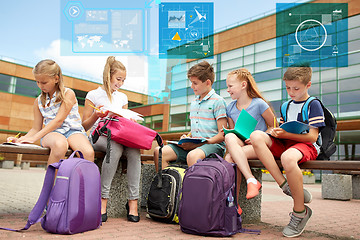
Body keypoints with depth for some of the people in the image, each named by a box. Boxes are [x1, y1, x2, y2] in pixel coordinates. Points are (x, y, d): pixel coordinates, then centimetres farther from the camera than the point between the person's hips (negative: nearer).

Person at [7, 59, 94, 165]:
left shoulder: (68, 94, 0)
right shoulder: (39, 101, 17)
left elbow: (58, 120, -10)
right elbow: (36, 129, 20)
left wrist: (34, 138, -15)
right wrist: (20, 140, 1)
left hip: (73, 131, -1)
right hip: (51, 133, 2)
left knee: (88, 153, -36)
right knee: (60, 145, -39)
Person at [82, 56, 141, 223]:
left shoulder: (122, 97, 21)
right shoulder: (93, 95, 7)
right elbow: (85, 126, 6)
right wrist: (96, 116, -13)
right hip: (98, 136, -3)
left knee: (134, 149, -32)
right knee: (116, 147, -39)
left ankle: (133, 201, -29)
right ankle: (103, 199, -31)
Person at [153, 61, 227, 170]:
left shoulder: (218, 101, -4)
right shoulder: (193, 103, 21)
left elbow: (222, 135, -9)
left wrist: (197, 144, -17)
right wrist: (186, 137, 5)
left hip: (213, 145, -7)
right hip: (193, 145, 7)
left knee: (193, 155, -40)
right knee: (158, 152, -11)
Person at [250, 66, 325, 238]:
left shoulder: (313, 104, -1)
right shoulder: (286, 106, 20)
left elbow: (312, 136, -10)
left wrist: (287, 134, -20)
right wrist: (278, 131, 3)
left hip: (307, 146, -6)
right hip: (284, 144, 7)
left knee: (287, 157, -42)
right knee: (256, 136, -21)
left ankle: (300, 212, -20)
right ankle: (285, 186, -25)